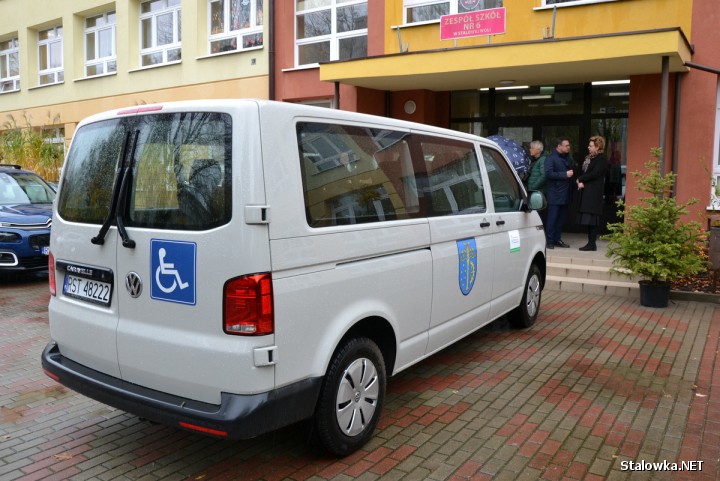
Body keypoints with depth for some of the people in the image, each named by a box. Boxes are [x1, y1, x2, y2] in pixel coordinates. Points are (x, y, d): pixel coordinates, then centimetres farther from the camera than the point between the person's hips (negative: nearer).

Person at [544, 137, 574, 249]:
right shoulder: (551, 158, -6)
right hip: (555, 194, -7)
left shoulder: (567, 158, 17)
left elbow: (571, 171, 28)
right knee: (552, 218, -4)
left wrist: (572, 174, 8)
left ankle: (557, 239, 17)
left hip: (565, 193, 7)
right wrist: (565, 174, -19)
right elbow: (549, 173, -18)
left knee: (562, 218, 9)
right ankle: (549, 240, 1)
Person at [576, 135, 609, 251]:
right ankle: (590, 243, 13)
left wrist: (580, 179, -5)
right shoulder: (588, 158, 18)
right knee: (588, 219, 8)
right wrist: (580, 182, -5)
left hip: (594, 193, -8)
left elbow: (594, 174, -16)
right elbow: (581, 171, 14)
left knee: (592, 219, -7)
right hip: (585, 192, 8)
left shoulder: (601, 160, -7)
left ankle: (592, 244, -3)